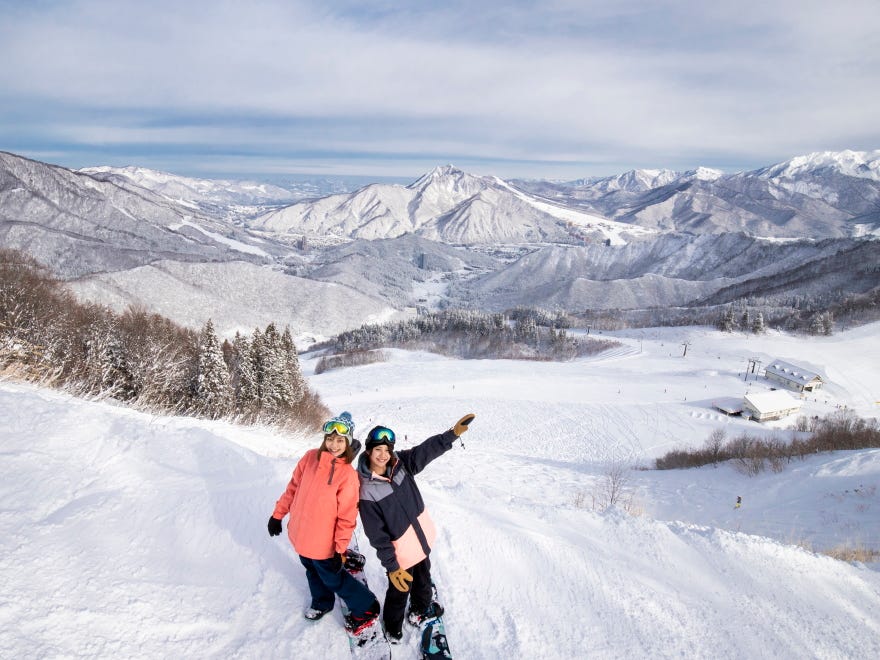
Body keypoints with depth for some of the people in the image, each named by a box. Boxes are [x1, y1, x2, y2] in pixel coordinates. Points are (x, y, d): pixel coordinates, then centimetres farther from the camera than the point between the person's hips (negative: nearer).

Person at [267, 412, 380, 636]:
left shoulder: (348, 474, -23)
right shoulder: (310, 457, -9)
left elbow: (347, 516, -18)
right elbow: (294, 487, 4)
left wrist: (340, 550, -15)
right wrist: (278, 514, 8)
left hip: (322, 542, -6)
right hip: (300, 533, 6)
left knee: (332, 578, 11)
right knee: (312, 570, 26)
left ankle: (366, 608, 31)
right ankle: (322, 602, 53)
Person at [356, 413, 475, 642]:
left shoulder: (401, 463, -11)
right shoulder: (367, 491, -25)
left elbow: (427, 450, -18)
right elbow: (377, 535, -21)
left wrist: (453, 433, -30)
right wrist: (391, 566, -19)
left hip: (421, 537, 6)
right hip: (401, 550, -6)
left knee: (423, 577, 28)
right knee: (400, 590, 14)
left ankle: (421, 608, 56)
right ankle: (393, 627, 42)